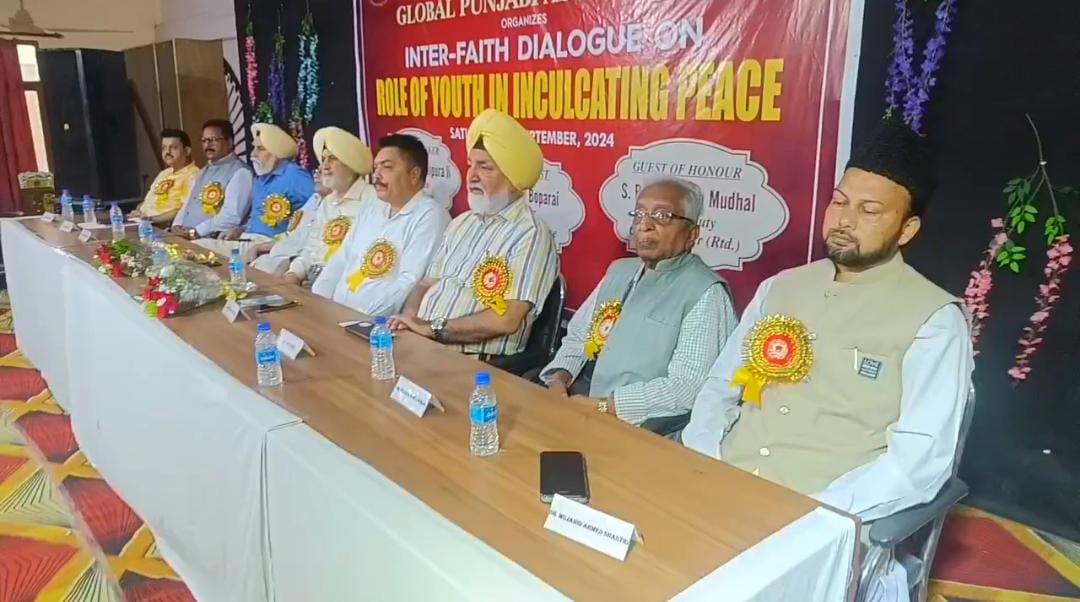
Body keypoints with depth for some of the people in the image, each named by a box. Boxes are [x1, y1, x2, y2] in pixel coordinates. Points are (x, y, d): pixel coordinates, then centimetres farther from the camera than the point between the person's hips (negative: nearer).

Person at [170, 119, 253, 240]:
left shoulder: (240, 172, -7)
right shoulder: (203, 171, 23)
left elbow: (232, 216, -17)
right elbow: (187, 205, 24)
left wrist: (196, 231, -18)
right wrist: (177, 226, 4)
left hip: (213, 240, -7)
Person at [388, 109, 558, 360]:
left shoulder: (531, 235, -11)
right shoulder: (462, 223, 16)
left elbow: (507, 320, -20)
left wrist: (433, 327, -15)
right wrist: (409, 317, -5)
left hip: (478, 365, -7)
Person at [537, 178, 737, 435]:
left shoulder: (705, 293, -10)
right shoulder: (619, 270, 14)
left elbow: (687, 388, -19)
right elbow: (577, 336, 19)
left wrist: (599, 405, -20)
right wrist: (559, 378, -2)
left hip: (648, 428, -7)